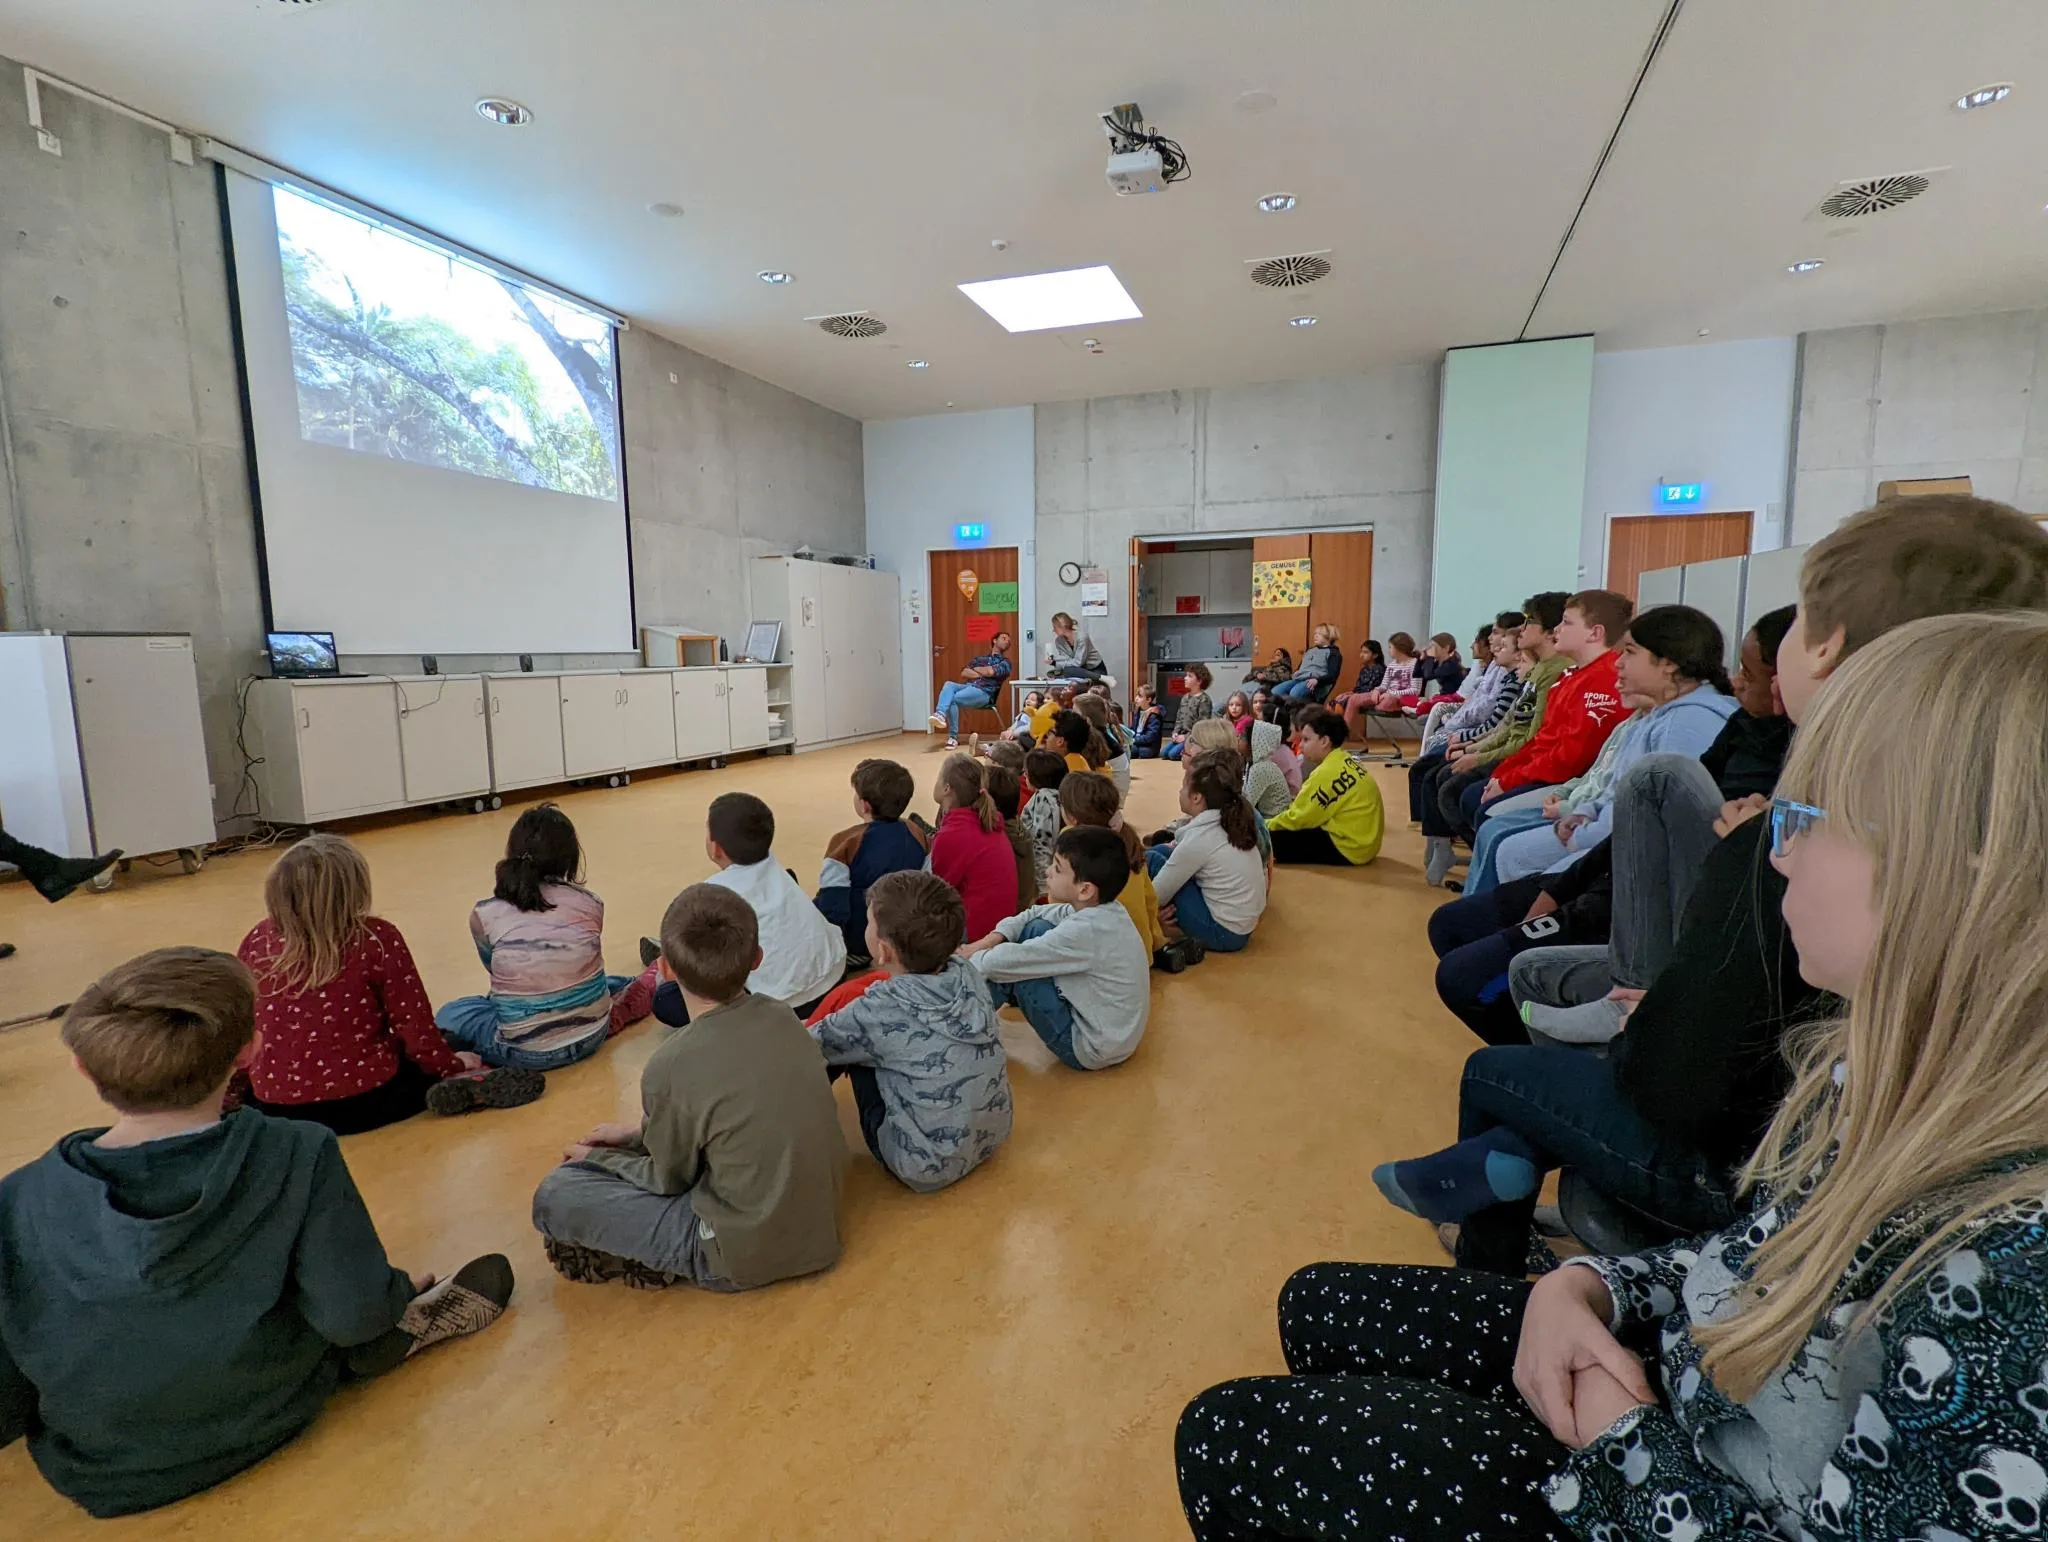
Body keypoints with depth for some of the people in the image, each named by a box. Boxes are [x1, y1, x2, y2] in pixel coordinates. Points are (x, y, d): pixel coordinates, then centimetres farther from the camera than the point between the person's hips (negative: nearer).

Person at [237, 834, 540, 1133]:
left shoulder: (258, 940, -4)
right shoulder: (377, 939, -15)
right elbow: (416, 1028, -11)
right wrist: (453, 1067, 6)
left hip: (274, 1109, 5)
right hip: (365, 1100, -5)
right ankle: (466, 1086, -8)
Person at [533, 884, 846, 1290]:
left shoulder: (672, 1066, -24)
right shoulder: (782, 1017, -7)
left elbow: (670, 1180, -6)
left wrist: (598, 1158, 11)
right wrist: (638, 1134, 15)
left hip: (745, 1255, -6)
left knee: (554, 1195, -1)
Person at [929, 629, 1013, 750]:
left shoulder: (1005, 662, 12)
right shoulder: (979, 658, 26)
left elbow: (990, 671, -8)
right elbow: (964, 673, 12)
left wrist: (974, 669, 9)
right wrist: (983, 673, 0)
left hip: (984, 693, -4)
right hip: (968, 687, 4)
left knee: (953, 699, -28)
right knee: (949, 684, -29)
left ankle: (953, 737, -24)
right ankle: (940, 714, -48)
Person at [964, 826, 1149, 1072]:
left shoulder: (1085, 931, -30)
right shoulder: (1102, 909, -4)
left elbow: (1007, 962, -23)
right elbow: (1037, 914, 7)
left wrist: (972, 958, -3)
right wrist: (988, 941, -5)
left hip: (1091, 1048, -9)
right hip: (1114, 1034, 9)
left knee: (1012, 967, -11)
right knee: (1036, 930, 5)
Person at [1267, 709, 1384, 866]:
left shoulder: (1329, 772, -21)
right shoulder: (1344, 762, 8)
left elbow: (1300, 817, -14)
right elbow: (1306, 809, 13)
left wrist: (1265, 826, -1)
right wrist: (1270, 824, 7)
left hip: (1349, 847, -10)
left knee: (1274, 838, -14)